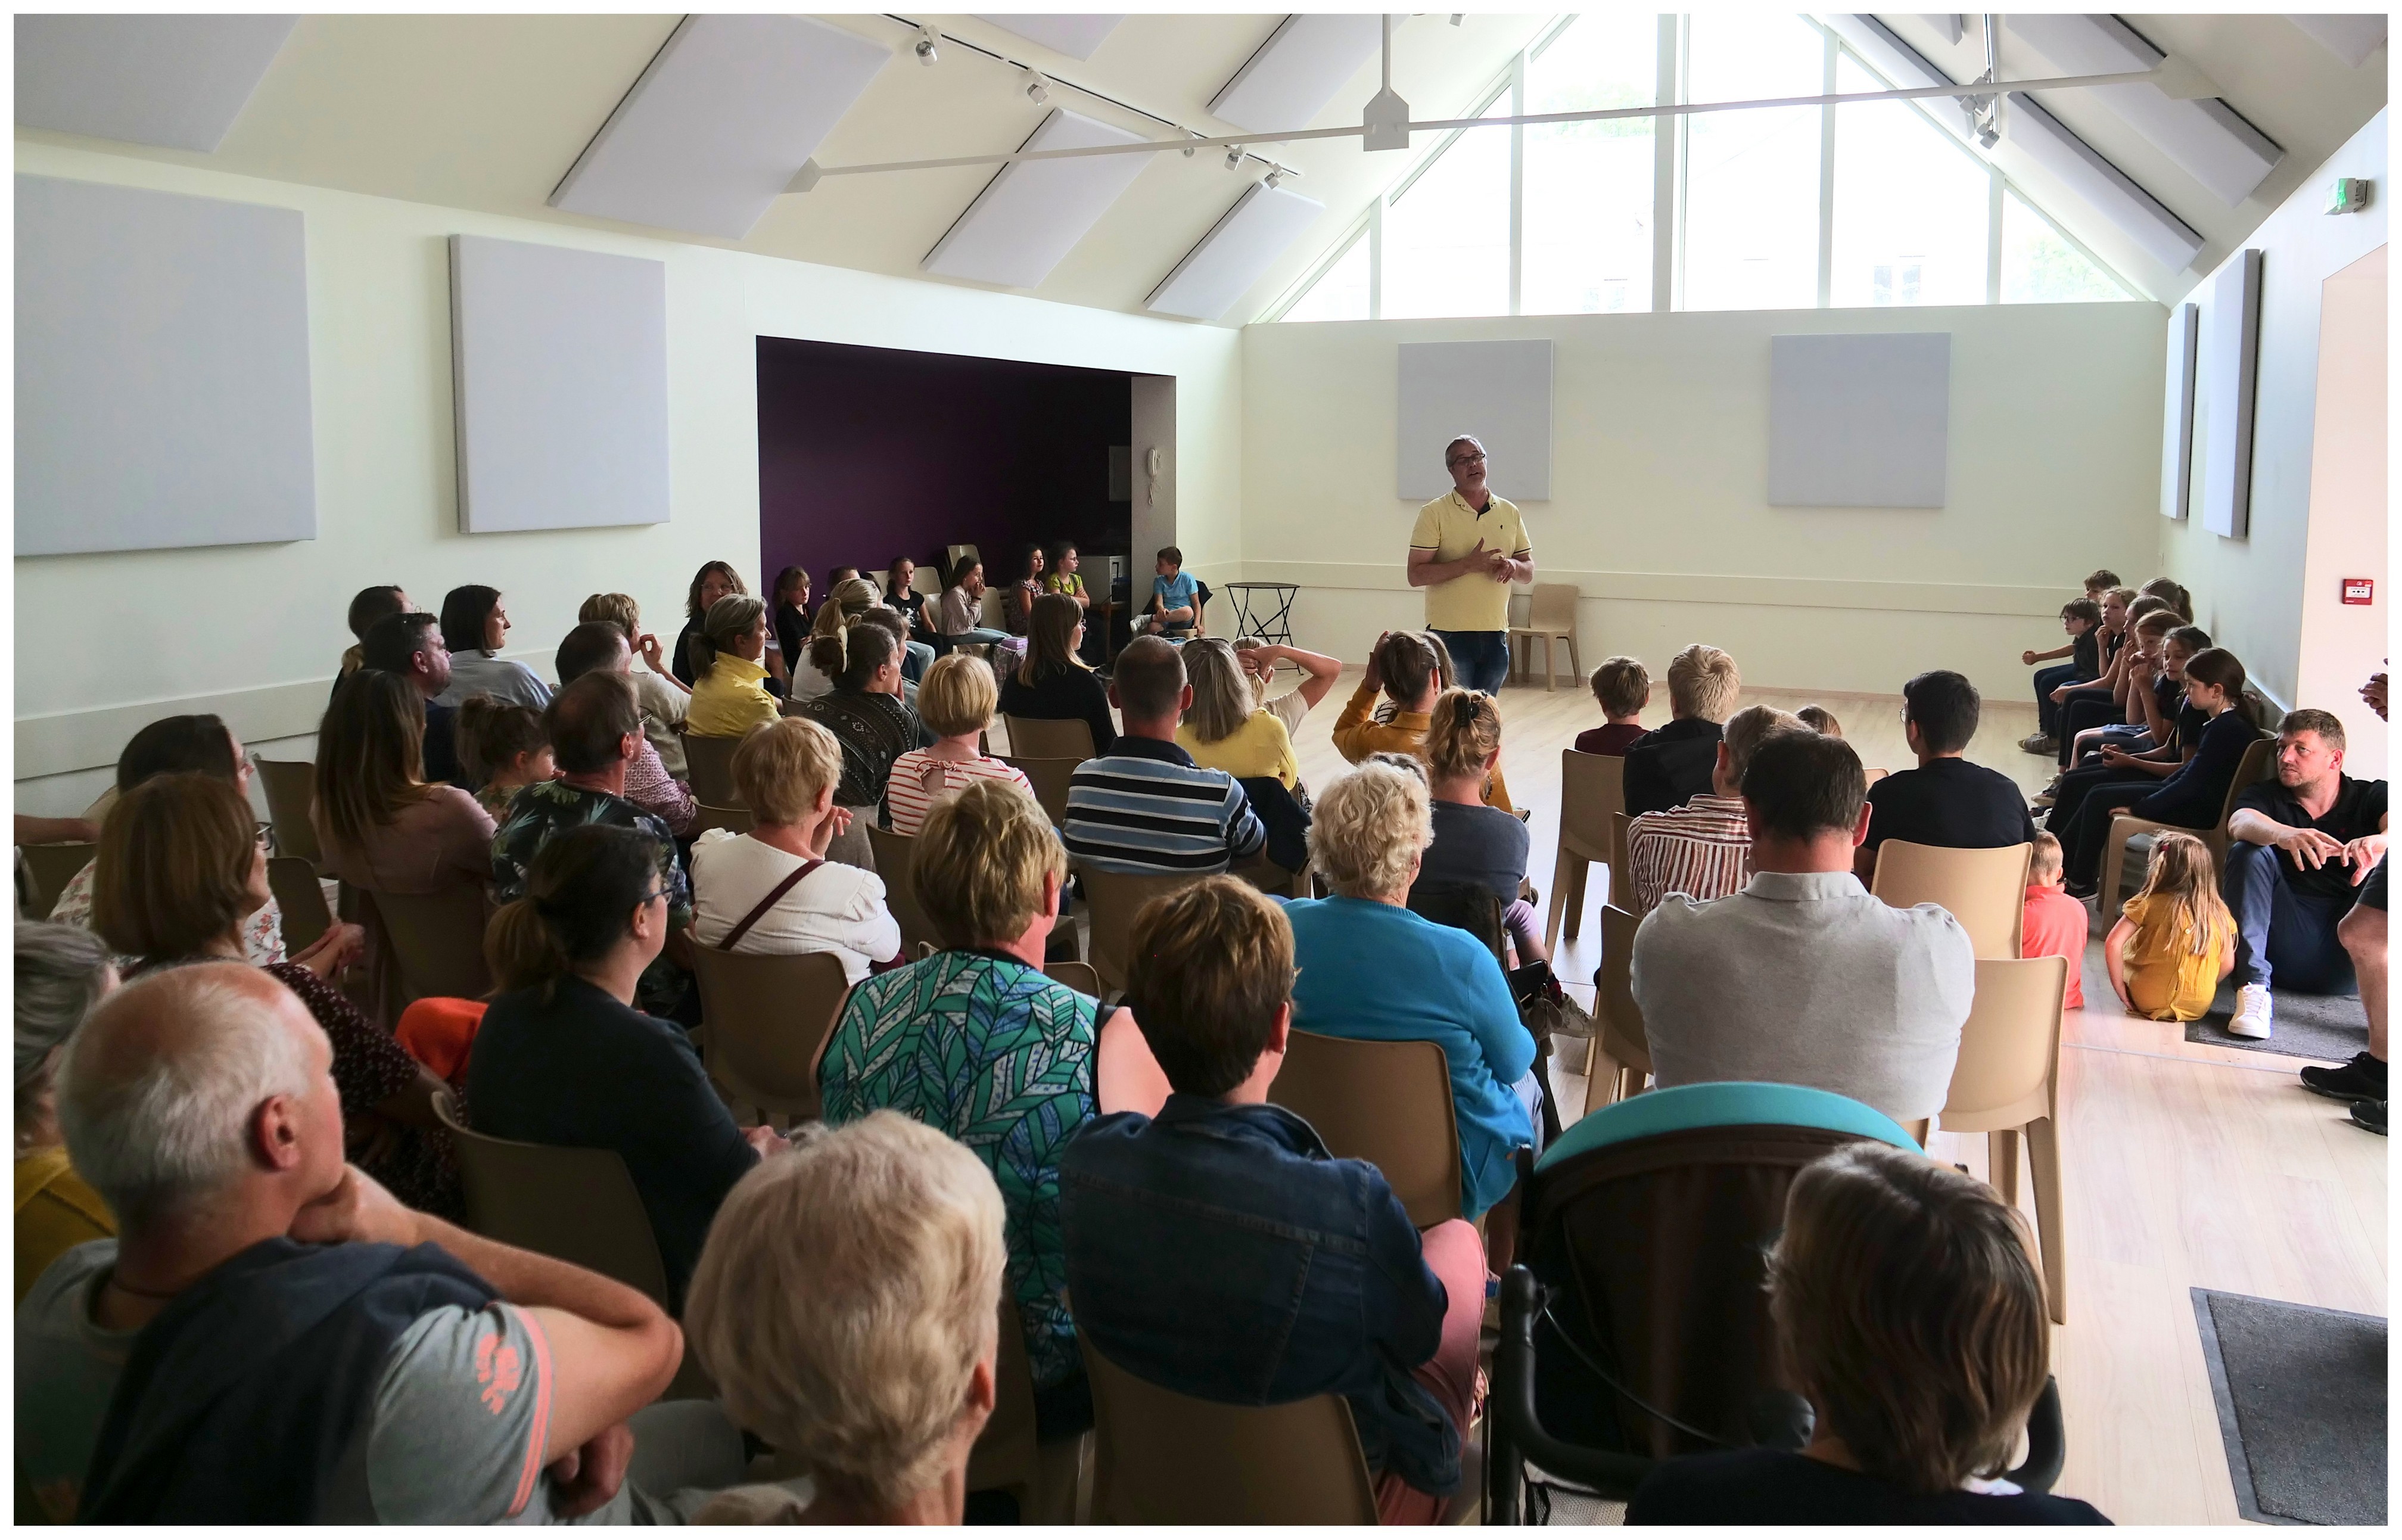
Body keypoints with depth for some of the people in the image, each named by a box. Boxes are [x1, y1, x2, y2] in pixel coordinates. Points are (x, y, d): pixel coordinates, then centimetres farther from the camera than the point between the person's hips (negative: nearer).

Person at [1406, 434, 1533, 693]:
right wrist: (1468, 564, -20)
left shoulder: (1510, 513, 11)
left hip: (1496, 635, 5)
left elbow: (1529, 572, 15)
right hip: (1450, 635, -4)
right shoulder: (1434, 514, -4)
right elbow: (1416, 575, -10)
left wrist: (1513, 565, -10)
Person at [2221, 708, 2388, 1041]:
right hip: (2293, 948, 1)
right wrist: (2284, 835, -37)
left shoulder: (2371, 797, 12)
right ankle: (2254, 989, -29)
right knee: (2249, 852, -19)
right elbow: (2240, 823, -14)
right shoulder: (2265, 796, 12)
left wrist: (2378, 843, -38)